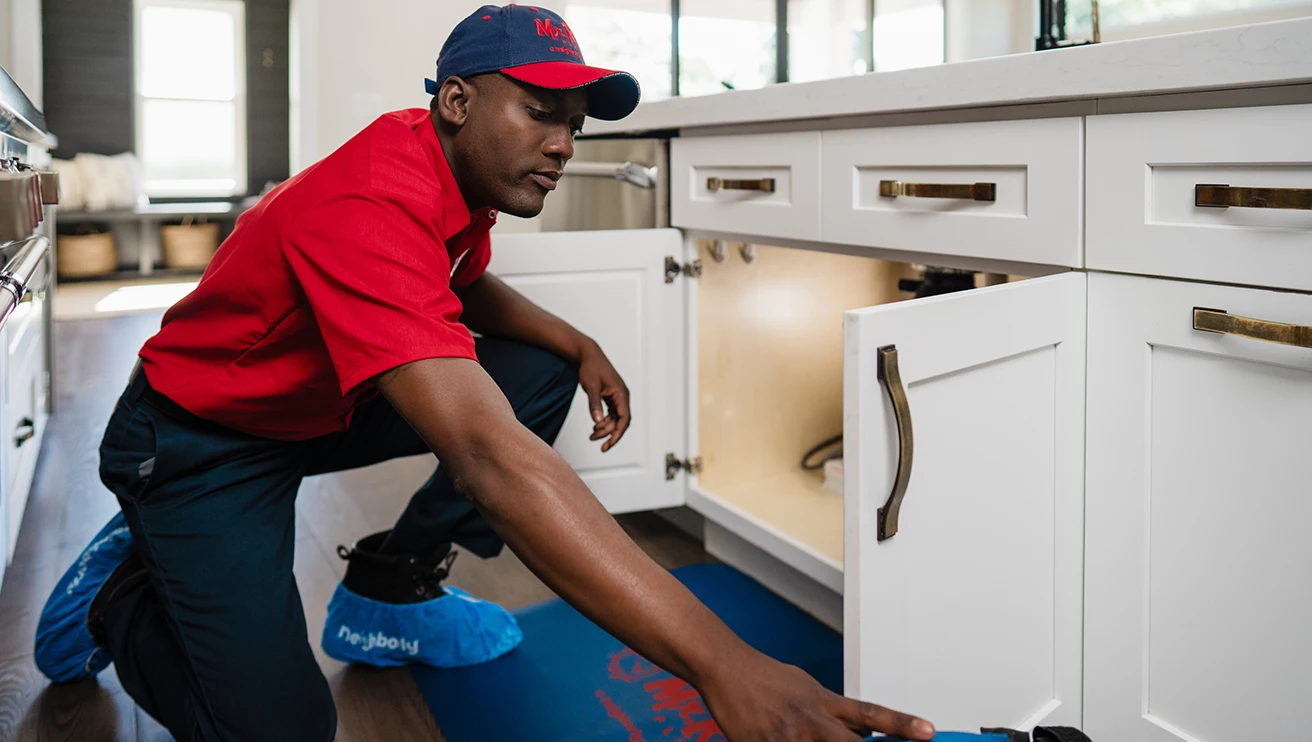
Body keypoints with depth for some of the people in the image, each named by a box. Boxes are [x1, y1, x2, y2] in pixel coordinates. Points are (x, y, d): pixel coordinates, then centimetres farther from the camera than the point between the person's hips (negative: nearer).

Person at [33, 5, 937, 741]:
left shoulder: (466, 167, -7)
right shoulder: (371, 206, -36)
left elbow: (467, 287, 16)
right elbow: (489, 460, -49)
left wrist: (576, 344, -6)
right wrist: (725, 668, -55)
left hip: (319, 406, 8)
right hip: (196, 438, -8)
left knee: (538, 374, -5)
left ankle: (388, 590, 9)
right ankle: (124, 590, 12)